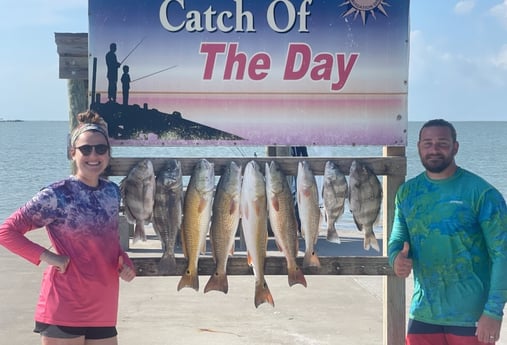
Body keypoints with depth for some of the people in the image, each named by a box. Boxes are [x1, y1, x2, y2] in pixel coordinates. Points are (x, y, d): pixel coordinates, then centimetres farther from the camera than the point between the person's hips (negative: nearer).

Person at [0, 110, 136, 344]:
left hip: (102, 311, 6)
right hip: (64, 310, -6)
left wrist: (125, 263, -1)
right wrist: (48, 257, -19)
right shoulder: (57, 195, -11)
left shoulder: (112, 192, 7)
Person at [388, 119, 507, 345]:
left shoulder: (481, 193, -10)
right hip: (423, 315, 4)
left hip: (471, 317, -4)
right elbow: (397, 239, 10)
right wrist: (396, 258, -14)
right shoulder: (407, 192, 5)